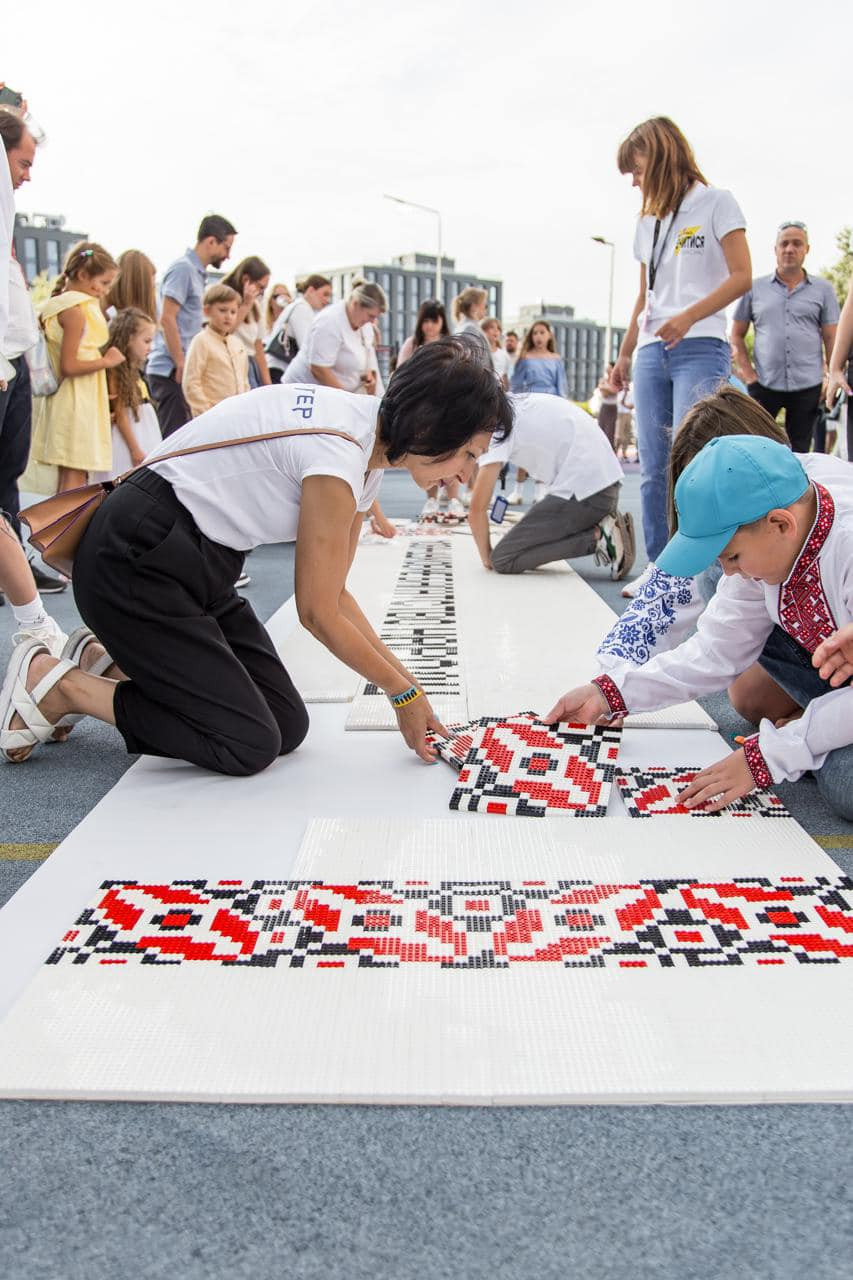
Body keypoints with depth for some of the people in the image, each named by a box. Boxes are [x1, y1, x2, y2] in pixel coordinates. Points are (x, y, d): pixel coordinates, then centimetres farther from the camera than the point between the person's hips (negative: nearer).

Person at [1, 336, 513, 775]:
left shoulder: (369, 445, 6)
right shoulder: (339, 455, -24)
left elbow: (334, 594, 8)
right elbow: (319, 613, -16)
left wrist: (404, 680, 3)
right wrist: (404, 692, -4)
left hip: (202, 567, 9)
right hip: (135, 563, -9)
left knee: (288, 727, 3)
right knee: (250, 745, -11)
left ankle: (118, 661, 14)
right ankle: (53, 682, -1)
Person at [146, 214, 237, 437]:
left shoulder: (198, 272, 18)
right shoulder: (183, 268, -10)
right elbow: (167, 319, -16)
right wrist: (180, 364, -17)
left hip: (181, 370, 9)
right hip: (171, 370, -9)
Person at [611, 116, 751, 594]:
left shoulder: (716, 203, 2)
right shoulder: (648, 222, 21)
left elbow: (741, 277, -7)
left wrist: (688, 317, -19)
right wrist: (625, 354, 21)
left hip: (701, 350, -6)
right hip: (651, 354, 6)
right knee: (653, 469, 3)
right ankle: (658, 567, 8)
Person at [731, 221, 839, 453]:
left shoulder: (823, 289, 9)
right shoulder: (755, 288, 9)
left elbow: (831, 339, 8)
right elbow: (737, 336, 10)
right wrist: (748, 375, -1)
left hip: (808, 386, 1)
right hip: (764, 384, -1)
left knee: (799, 453, 6)